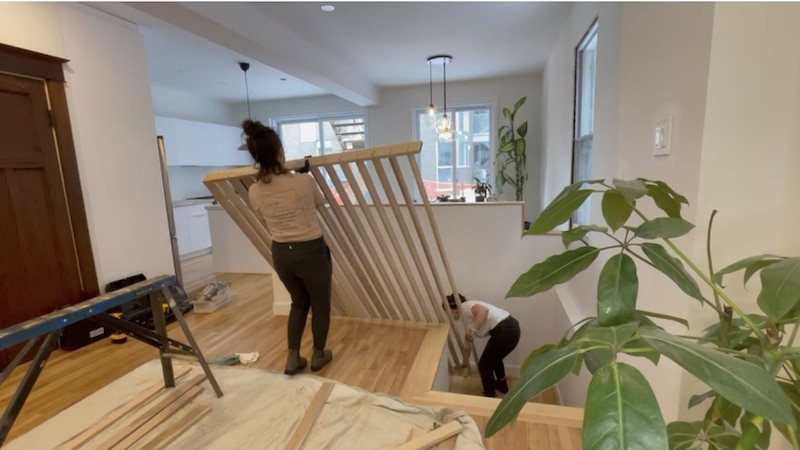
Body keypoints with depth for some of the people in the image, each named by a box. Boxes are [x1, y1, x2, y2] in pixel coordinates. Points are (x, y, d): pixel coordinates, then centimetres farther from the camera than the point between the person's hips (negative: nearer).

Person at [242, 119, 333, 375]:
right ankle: (318, 355, 35)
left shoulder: (254, 192, -6)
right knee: (320, 304, 18)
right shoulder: (303, 181, -19)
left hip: (281, 253, 5)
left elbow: (267, 225, 8)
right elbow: (320, 202, 4)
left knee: (299, 302, 26)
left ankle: (293, 359, 27)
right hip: (312, 251, -4)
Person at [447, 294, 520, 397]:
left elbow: (484, 310, -26)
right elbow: (469, 339, 29)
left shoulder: (464, 307, -5)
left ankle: (490, 396, 25)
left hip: (504, 331, -10)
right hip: (511, 327, 10)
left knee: (484, 365, 10)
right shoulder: (466, 313, 21)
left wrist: (472, 330, -23)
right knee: (494, 358, 33)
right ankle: (502, 386, 52)